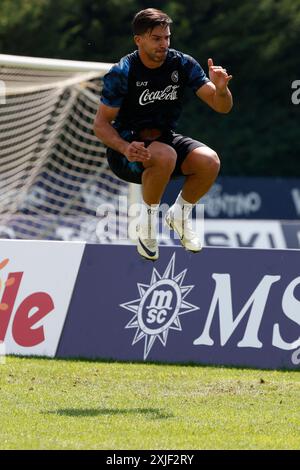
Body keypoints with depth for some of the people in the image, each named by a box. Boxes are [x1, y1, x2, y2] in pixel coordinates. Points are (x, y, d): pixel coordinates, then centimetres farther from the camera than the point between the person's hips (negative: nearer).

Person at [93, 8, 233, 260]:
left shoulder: (183, 64, -5)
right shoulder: (122, 73, -15)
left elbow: (222, 107, -6)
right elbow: (101, 124, -12)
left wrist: (221, 89, -30)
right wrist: (125, 148, -31)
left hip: (166, 139, 4)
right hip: (129, 146, -4)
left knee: (209, 161, -25)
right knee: (165, 156, -37)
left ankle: (180, 214, 4)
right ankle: (148, 221, -12)